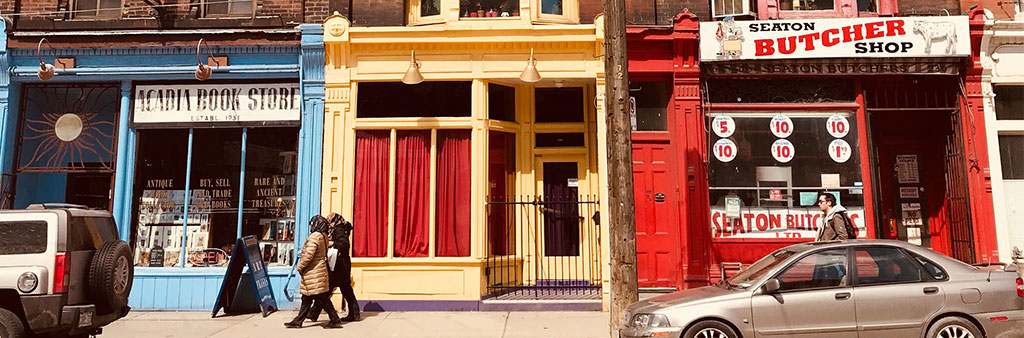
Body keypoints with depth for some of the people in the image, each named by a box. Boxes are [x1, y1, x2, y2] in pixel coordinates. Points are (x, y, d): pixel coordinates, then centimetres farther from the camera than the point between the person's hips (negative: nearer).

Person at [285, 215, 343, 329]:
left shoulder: (314, 237, -17)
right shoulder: (324, 236, 13)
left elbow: (309, 255, -22)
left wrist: (300, 266, -9)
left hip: (314, 273, -10)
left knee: (322, 298, -5)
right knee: (306, 298, 14)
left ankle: (335, 320, -1)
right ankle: (298, 321, 21)